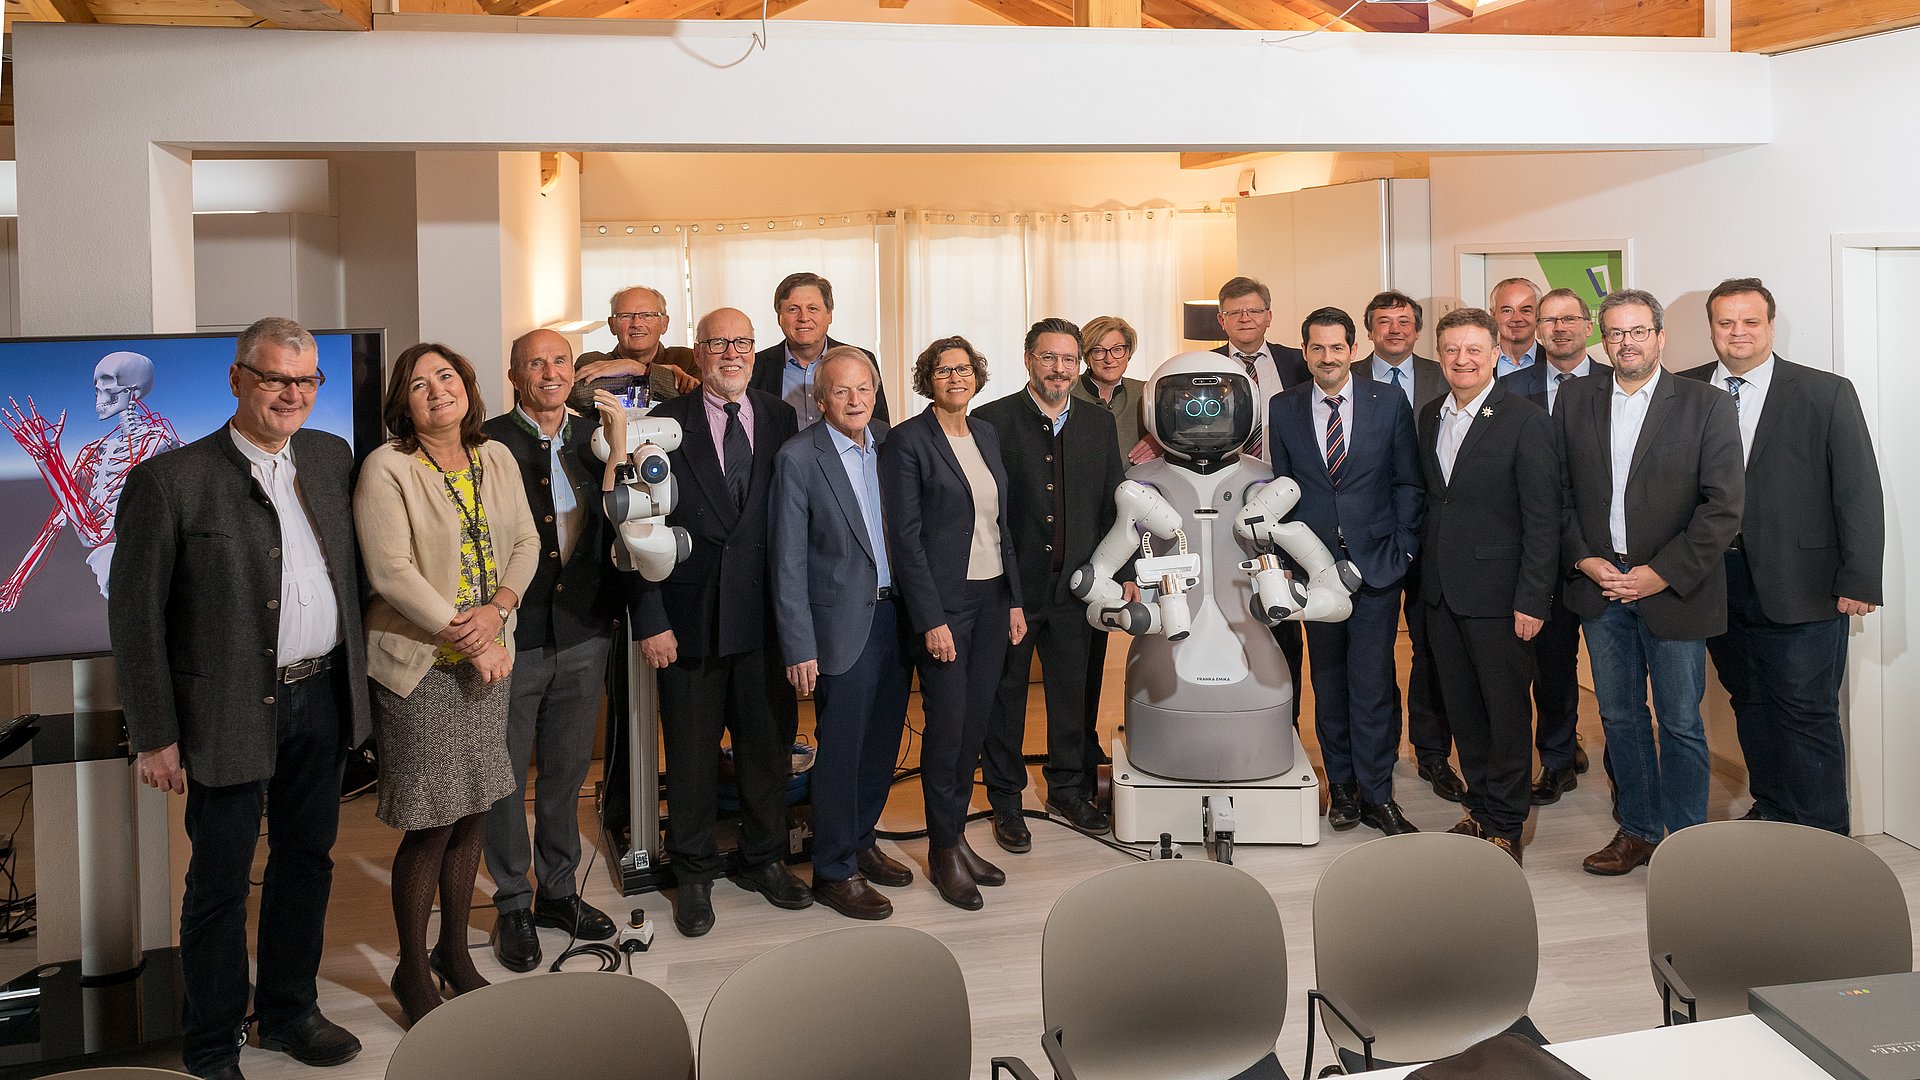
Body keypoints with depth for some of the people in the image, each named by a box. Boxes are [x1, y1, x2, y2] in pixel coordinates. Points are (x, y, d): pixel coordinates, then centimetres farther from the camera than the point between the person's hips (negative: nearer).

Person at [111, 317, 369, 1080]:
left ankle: (289, 1011, 37)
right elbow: (134, 615, -9)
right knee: (219, 884, 8)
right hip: (231, 711, -5)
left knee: (307, 860, 18)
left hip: (321, 697, 6)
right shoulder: (171, 481, -12)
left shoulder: (330, 458, 5)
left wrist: (353, 677, 9)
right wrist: (155, 735, -10)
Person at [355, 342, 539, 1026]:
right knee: (429, 828, 0)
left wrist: (497, 609, -9)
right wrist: (466, 639, -17)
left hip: (487, 661, 6)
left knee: (472, 814, 13)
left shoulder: (497, 459, 8)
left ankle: (455, 951, 30)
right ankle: (412, 970, 18)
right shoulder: (386, 469, -11)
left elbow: (525, 542, 9)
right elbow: (392, 573, -17)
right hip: (421, 668, -5)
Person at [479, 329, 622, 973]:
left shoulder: (593, 441, 8)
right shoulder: (487, 444, -7)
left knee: (567, 771, 16)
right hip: (511, 638, -4)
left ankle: (559, 891, 31)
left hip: (583, 636, 5)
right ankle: (513, 907, 21)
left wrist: (613, 610, 2)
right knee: (506, 778, 7)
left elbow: (613, 532, 13)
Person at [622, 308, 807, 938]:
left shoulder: (780, 419, 6)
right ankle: (693, 874, 25)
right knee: (691, 750, 8)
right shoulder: (666, 423, -2)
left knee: (769, 741, 12)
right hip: (690, 616, -2)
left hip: (765, 614, 2)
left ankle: (763, 859, 32)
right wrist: (650, 620, -9)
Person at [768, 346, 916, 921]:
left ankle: (860, 843, 33)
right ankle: (835, 871, 17)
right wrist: (799, 647, -14)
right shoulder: (798, 458, -10)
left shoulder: (889, 442, 6)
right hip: (844, 623, -6)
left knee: (882, 742, 15)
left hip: (896, 613, 6)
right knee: (839, 750, 3)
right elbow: (789, 561, -11)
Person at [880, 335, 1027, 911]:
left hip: (992, 597, 6)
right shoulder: (908, 440, -9)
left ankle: (956, 834, 23)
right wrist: (931, 620, -16)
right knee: (947, 727, -1)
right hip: (943, 600, -6)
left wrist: (1014, 599, 11)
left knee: (975, 723, 11)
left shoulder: (985, 434, 12)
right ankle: (944, 850, 13)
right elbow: (905, 536, -12)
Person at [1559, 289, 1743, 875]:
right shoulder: (1575, 400, 7)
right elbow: (1559, 491, 8)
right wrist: (1583, 559, -5)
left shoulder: (1707, 405, -3)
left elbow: (1725, 505, -8)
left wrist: (1663, 573, -14)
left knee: (1681, 722, 4)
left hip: (1673, 589, -3)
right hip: (1599, 585, 3)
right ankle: (1637, 830, 25)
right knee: (1620, 716, 12)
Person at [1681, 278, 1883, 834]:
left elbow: (1860, 492, -4)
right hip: (1717, 579, 3)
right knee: (1749, 702, 15)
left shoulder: (1827, 393, -2)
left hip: (1802, 585, -3)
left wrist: (1859, 580, -10)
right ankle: (1771, 810, 31)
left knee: (1807, 712, 0)